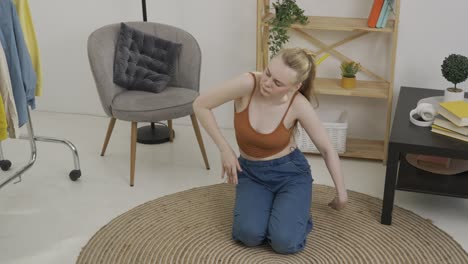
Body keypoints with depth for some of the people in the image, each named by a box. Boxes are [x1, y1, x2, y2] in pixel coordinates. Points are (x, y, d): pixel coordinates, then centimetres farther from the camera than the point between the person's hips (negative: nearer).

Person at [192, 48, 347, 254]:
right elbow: (200, 105, -13)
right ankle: (262, 206, 10)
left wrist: (341, 194, -1)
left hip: (290, 171, -1)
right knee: (249, 235, -24)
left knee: (284, 242, -23)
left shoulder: (298, 105, -22)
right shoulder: (247, 84, -24)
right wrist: (224, 149, -13)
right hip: (251, 172, 2)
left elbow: (327, 149, -9)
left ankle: (296, 208, 11)